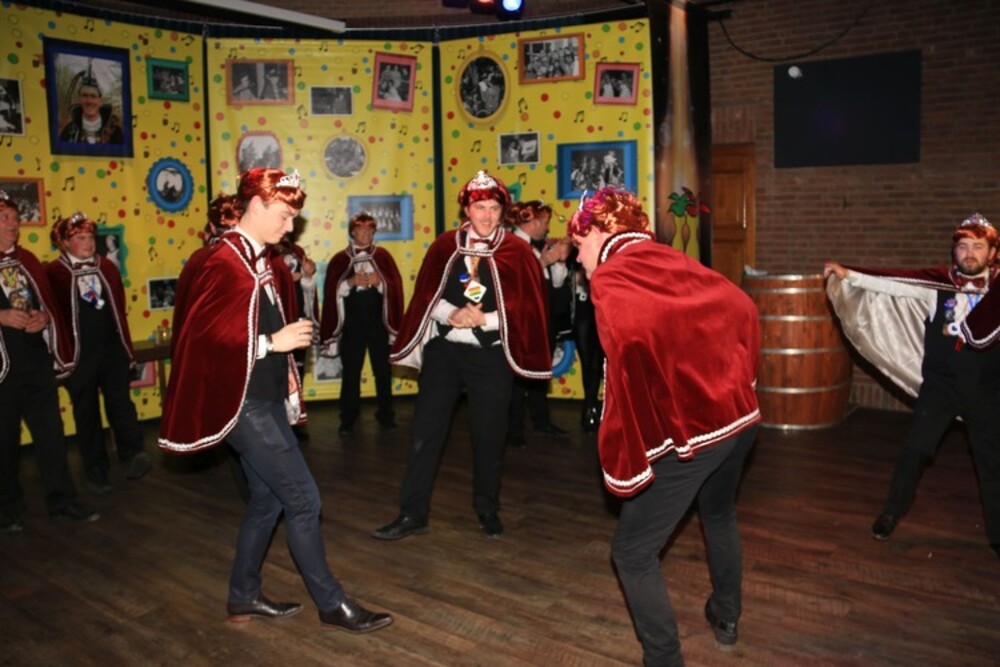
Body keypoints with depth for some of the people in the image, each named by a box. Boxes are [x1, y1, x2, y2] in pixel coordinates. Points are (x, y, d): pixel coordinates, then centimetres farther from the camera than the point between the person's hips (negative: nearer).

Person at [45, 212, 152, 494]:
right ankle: (96, 471, 18)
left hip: (113, 349, 3)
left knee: (120, 402, -2)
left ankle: (133, 455, -3)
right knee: (86, 412, 8)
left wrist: (128, 348, 9)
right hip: (79, 354, -2)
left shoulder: (107, 267, 8)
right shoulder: (53, 273, -7)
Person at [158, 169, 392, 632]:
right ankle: (331, 602, 11)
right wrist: (273, 342, -21)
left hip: (265, 400, 10)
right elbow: (203, 334, -22)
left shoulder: (256, 259, 12)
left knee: (267, 498, 16)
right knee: (303, 499, -3)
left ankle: (244, 595, 31)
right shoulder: (226, 260, -16)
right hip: (245, 404, -9)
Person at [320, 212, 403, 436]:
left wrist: (378, 282, -17)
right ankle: (348, 419, 13)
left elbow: (395, 287, 0)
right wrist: (351, 282, -17)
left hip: (379, 321, 0)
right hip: (352, 322, 0)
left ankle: (386, 416, 17)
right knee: (351, 371, 4)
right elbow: (332, 290, -3)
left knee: (383, 370, 6)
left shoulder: (383, 255, 6)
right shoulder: (340, 258, 5)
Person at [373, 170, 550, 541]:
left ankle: (488, 510, 28)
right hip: (443, 350, 2)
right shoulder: (445, 246, 3)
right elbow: (426, 295, 2)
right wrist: (452, 315, -16)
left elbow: (526, 308, -5)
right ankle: (412, 514, 12)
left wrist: (484, 319, -16)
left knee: (489, 434, 9)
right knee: (425, 430, 2)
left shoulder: (516, 252, -2)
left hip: (490, 356, -1)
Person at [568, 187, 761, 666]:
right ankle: (726, 619, 52)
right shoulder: (674, 261, 9)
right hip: (739, 415, 9)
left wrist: (625, 457, -25)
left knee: (633, 552, 6)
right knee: (719, 515, 32)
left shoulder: (609, 278, -12)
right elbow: (741, 308, 10)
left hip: (688, 431, -8)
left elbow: (629, 341, -31)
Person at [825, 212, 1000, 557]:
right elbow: (893, 282, -9)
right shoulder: (938, 282, -4)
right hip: (939, 384, 0)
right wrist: (848, 274, -14)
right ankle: (892, 512, 25)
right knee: (914, 449, 4)